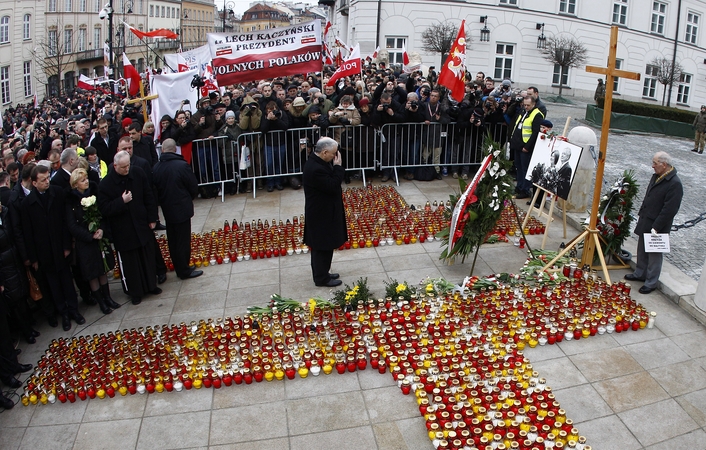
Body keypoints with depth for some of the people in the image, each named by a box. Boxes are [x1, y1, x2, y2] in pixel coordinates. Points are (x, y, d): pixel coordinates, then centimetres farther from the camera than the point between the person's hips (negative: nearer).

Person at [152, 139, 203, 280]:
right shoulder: (182, 165, -19)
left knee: (173, 241, 15)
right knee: (183, 240, 4)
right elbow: (194, 187, -11)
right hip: (182, 209, -5)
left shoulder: (156, 168, -6)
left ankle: (179, 268, 26)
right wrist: (189, 198, 10)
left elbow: (155, 189, 3)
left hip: (167, 209, 5)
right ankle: (184, 271, 11)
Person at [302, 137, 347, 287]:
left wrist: (335, 167, 0)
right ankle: (321, 278, 15)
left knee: (322, 245, 21)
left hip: (322, 212, 11)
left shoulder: (317, 162, 3)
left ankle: (322, 273, 34)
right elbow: (332, 186, -26)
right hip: (321, 215, -11)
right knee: (323, 246, 2)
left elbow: (331, 180, 12)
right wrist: (338, 166, -21)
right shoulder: (315, 169, -29)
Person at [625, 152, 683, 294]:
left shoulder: (675, 184, -22)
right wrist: (641, 214, 17)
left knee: (654, 255, 4)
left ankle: (651, 283, 15)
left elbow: (669, 210, -23)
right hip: (645, 223, 9)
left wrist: (656, 227, -23)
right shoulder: (656, 176, 6)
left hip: (657, 227, -9)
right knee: (642, 251, 21)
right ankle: (640, 274, 38)